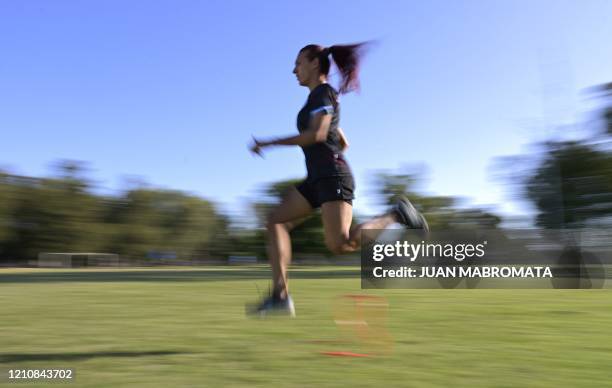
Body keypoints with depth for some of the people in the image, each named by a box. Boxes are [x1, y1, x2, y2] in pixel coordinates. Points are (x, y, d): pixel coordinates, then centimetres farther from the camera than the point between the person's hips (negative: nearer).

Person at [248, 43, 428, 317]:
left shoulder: (323, 92, -2)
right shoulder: (321, 99, 26)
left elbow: (317, 134, -17)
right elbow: (344, 143, 29)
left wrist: (269, 143, -13)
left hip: (333, 176, -9)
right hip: (317, 179, 10)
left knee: (339, 244, -22)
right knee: (275, 221, -5)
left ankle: (396, 214, -3)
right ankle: (280, 296, -13)